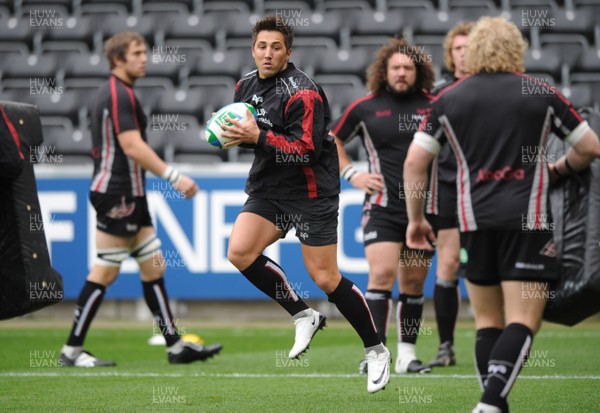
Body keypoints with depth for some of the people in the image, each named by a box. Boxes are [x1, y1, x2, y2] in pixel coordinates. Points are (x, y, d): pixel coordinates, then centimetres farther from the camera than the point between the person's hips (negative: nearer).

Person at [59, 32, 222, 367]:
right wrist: (173, 176, -24)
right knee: (106, 273, -6)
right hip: (117, 195, -10)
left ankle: (175, 345, 10)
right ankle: (72, 350, -1)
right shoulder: (119, 95, -15)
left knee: (153, 266, 9)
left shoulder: (117, 93, 17)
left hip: (129, 197, 10)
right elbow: (133, 147, -23)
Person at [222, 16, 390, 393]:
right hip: (268, 189, 7)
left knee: (326, 278, -6)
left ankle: (376, 351, 12)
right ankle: (304, 316, 4)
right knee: (240, 252, -14)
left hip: (311, 193, -7)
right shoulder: (246, 86, 5)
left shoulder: (302, 93, -19)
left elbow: (306, 151, -24)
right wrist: (236, 135, -1)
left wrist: (257, 137, -29)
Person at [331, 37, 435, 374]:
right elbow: (334, 139, 16)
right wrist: (351, 174, 6)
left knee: (414, 283, 7)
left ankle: (407, 354, 15)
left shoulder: (432, 107, 2)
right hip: (383, 206, -2)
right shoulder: (365, 108, 1)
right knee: (382, 274, -16)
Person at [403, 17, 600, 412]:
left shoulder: (447, 99, 7)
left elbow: (414, 163, 5)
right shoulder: (541, 93, 4)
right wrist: (559, 169, 29)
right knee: (523, 321, -5)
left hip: (475, 222, 2)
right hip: (528, 220, -2)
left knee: (488, 323, 12)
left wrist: (417, 218, 15)